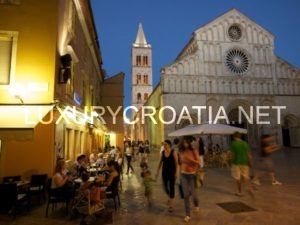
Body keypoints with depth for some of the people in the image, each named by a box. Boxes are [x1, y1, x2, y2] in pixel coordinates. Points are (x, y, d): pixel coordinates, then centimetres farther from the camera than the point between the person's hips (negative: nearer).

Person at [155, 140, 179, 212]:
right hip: (164, 172, 4)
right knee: (165, 186, 12)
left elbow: (176, 163, -10)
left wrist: (177, 172, -14)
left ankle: (171, 205, 13)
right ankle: (169, 197, 44)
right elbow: (160, 163, 6)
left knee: (171, 187, 1)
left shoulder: (173, 152, -13)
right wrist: (157, 172, 5)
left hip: (172, 172, -4)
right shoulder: (162, 152, -1)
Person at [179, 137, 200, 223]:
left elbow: (198, 162, -15)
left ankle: (196, 204, 44)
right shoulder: (181, 152, 0)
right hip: (184, 175, 2)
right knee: (186, 195, -1)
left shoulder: (194, 151, -10)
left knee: (193, 194, 7)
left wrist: (190, 159, -26)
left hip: (192, 174, -2)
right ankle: (187, 215, 12)